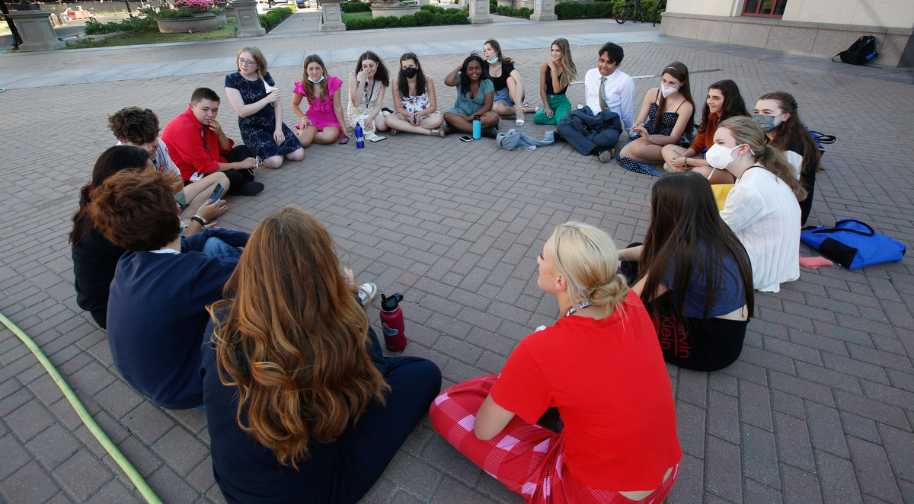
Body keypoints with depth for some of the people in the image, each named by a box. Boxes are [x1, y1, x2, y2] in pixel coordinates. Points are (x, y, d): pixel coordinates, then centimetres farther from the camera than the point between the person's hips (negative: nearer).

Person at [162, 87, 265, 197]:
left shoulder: (205, 121, 4)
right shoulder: (185, 129, -24)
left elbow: (227, 150, 13)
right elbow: (206, 167, -25)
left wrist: (220, 133, -9)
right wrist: (241, 165, -17)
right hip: (188, 179, -10)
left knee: (243, 150, 14)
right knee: (231, 176, -35)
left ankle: (244, 184, -11)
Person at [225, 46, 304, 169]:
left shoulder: (265, 76, 5)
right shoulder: (232, 80, -7)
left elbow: (277, 104, 2)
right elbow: (242, 111, -16)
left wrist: (278, 128, -10)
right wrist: (268, 99, -16)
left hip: (273, 122, 4)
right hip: (251, 128, -4)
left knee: (298, 154, -13)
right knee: (275, 161, -25)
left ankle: (274, 142, 14)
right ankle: (257, 152, 9)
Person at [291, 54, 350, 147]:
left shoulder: (333, 82, -11)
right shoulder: (303, 85, -8)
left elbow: (337, 107, -8)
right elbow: (294, 104, 9)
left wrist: (344, 128, -8)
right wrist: (304, 117, -8)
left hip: (330, 119, 0)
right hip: (312, 117, 0)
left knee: (330, 136, -35)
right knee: (303, 142, -27)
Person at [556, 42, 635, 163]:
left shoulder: (625, 81, -6)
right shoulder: (590, 74, 7)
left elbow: (627, 112, 1)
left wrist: (633, 133, 9)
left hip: (609, 123, -4)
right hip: (588, 117, 4)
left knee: (608, 138, -41)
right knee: (562, 125, -29)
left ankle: (571, 136, -25)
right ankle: (599, 150, -35)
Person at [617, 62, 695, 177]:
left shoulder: (686, 106, -15)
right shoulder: (652, 93, -2)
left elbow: (674, 138, -18)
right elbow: (640, 120, 2)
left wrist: (649, 137, -35)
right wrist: (638, 127, -25)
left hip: (665, 144, -6)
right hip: (647, 134, 6)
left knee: (638, 148, -35)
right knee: (623, 153, -24)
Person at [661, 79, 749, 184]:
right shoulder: (711, 116, 3)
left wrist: (686, 161, -20)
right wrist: (682, 157, -10)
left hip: (729, 171, -9)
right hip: (709, 161, 9)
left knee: (702, 172, -43)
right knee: (667, 149, 1)